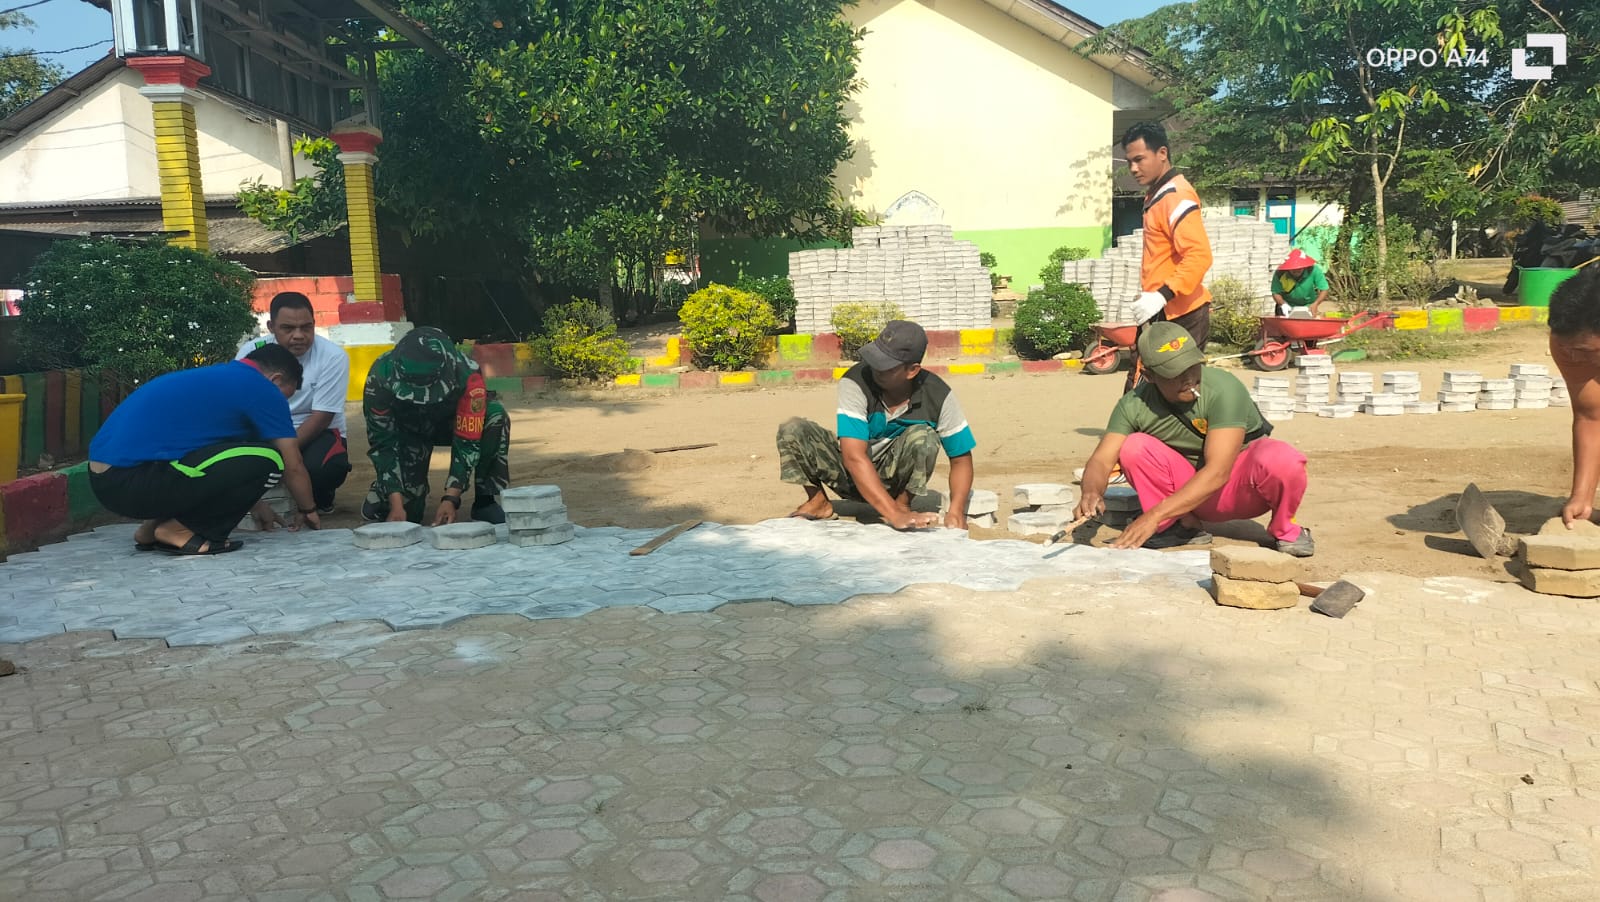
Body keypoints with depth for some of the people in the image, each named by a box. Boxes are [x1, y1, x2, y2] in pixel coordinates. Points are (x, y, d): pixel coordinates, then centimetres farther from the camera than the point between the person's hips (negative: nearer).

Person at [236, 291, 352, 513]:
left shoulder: (333, 356, -15)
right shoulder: (252, 351, -8)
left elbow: (321, 417, -16)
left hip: (318, 432, -2)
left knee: (324, 468, -35)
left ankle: (320, 498, 4)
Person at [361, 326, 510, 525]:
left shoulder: (467, 376, -39)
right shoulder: (380, 376, -35)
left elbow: (467, 442, -34)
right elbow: (383, 443, -27)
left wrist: (450, 499, -42)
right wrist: (396, 504, -35)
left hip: (453, 424, 0)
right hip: (407, 431, 0)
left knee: (496, 417, -34)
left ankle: (487, 499, -17)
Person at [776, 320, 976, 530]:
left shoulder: (937, 395, -19)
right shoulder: (856, 382, -26)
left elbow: (961, 458, -10)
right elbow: (854, 457, -34)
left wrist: (955, 512, -28)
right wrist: (894, 515, -42)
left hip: (897, 476, 0)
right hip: (853, 473, 0)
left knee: (923, 437, -31)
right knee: (793, 430, -23)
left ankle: (903, 503, -7)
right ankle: (818, 502, -1)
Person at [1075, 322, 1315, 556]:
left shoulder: (1223, 390, -27)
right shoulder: (1134, 405, -15)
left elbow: (1218, 472, -34)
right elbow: (1101, 459, -15)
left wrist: (1155, 516, -40)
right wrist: (1092, 492, -40)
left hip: (1241, 483, -3)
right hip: (1189, 489, 3)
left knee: (1283, 459, -35)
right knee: (1134, 447, -22)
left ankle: (1284, 529, -4)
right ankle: (1184, 527, -5)